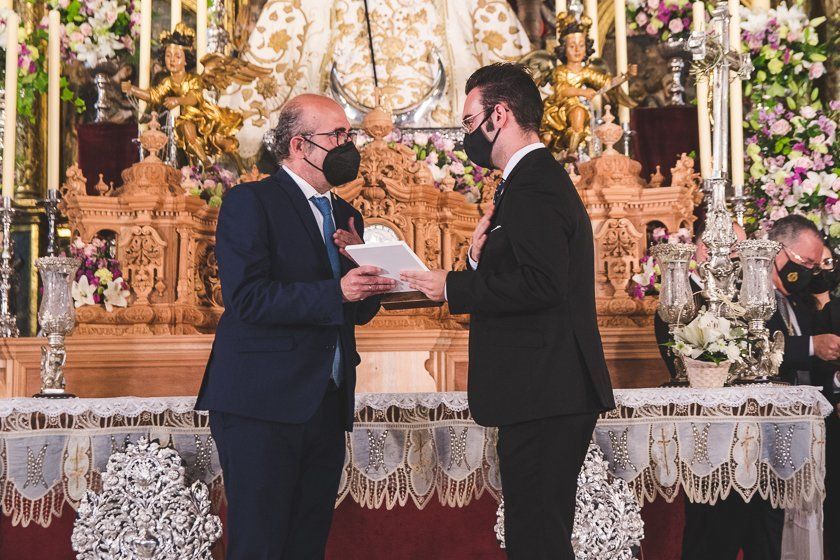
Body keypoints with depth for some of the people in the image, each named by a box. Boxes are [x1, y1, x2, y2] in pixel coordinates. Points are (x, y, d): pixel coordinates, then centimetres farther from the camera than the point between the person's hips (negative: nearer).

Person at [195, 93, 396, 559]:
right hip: (262, 404, -7)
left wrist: (360, 261, -3)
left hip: (328, 406, 7)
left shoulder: (345, 216, 19)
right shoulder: (249, 203, -4)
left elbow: (361, 311, 16)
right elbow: (247, 297, -17)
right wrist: (336, 292, -23)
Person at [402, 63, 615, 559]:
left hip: (543, 394, -11)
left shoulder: (532, 186, -14)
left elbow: (542, 284, -26)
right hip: (556, 393, 11)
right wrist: (481, 259, 2)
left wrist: (453, 287, -17)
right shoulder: (544, 178, 20)